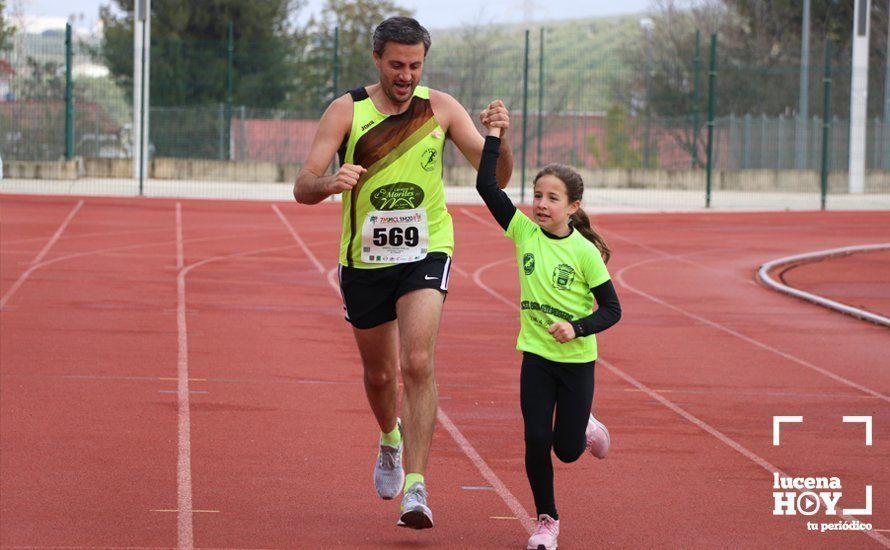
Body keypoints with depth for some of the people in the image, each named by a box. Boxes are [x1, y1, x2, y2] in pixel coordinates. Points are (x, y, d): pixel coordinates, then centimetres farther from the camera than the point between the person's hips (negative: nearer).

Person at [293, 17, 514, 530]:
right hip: (364, 260, 1)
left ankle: (416, 485, -22)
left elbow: (496, 178, -6)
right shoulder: (347, 110, -7)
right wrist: (330, 184, -36)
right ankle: (391, 439, 48)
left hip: (426, 255, -1)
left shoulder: (440, 108, -4)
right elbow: (303, 188, -12)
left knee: (417, 362, -21)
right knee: (380, 374, 15)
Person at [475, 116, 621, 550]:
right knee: (536, 441, -4)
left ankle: (587, 430, 40)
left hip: (576, 359, -2)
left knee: (566, 449, 3)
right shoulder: (524, 231, -4)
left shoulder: (584, 252, -12)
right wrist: (493, 136, -11)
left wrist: (577, 328, -23)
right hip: (536, 355, 2)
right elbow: (486, 186, -9)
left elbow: (611, 309, -9)